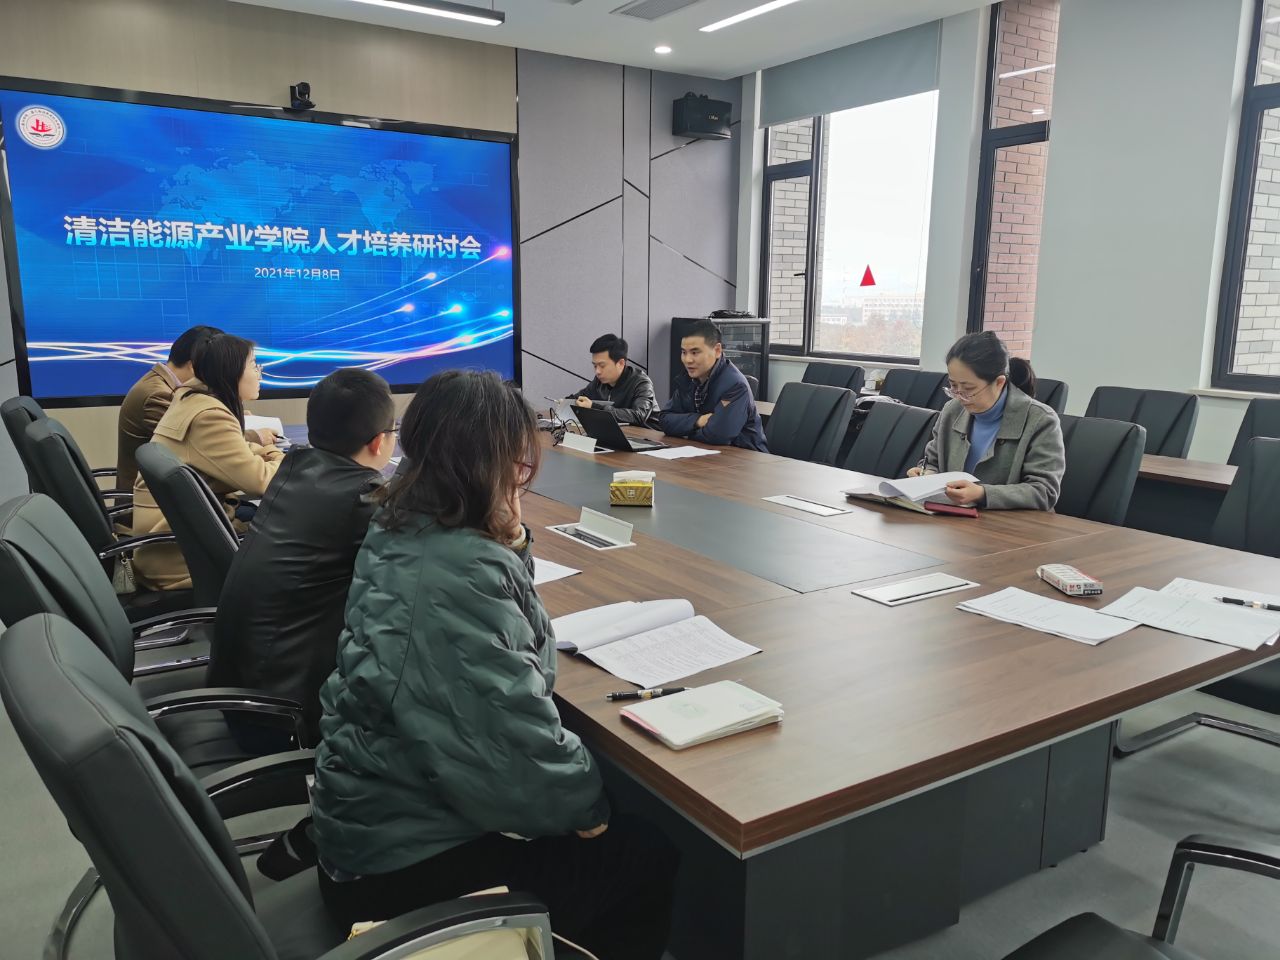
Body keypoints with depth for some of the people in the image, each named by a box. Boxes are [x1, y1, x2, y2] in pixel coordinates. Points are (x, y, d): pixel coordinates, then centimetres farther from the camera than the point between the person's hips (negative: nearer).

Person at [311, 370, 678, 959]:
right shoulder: (459, 573, -31)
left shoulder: (402, 532, -1)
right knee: (647, 863, 2)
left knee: (628, 830, 18)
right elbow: (517, 745, -30)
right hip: (403, 860, -9)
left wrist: (509, 541, 0)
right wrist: (585, 808, -11)